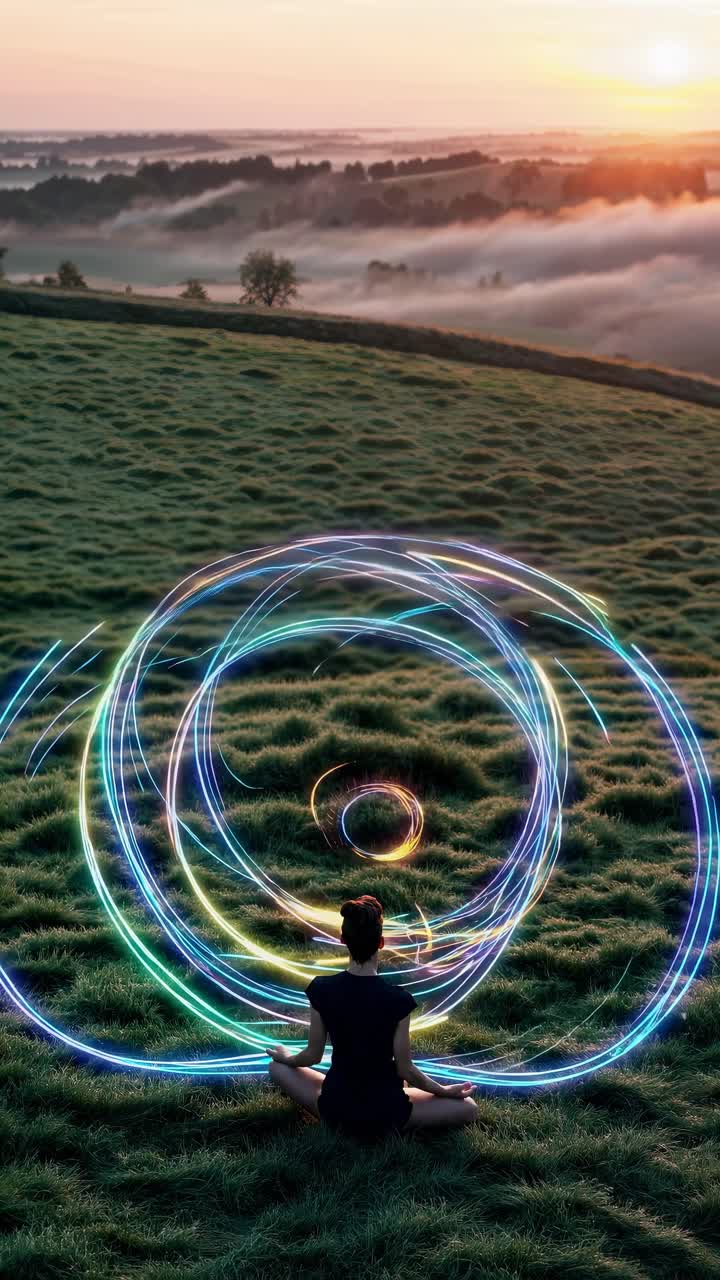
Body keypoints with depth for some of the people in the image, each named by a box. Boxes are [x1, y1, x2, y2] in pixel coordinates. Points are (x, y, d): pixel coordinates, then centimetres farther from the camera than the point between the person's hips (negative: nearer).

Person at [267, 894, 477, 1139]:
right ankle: (387, 1126, 7)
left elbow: (313, 1056, -1)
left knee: (277, 1067, 27)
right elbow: (405, 1069, -11)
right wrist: (445, 1091, 6)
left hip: (335, 1109, 2)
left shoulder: (321, 989, -14)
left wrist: (287, 1058, 21)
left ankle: (338, 1116, 13)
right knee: (468, 1109, 15)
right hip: (385, 1114, -2)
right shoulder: (398, 1000, -21)